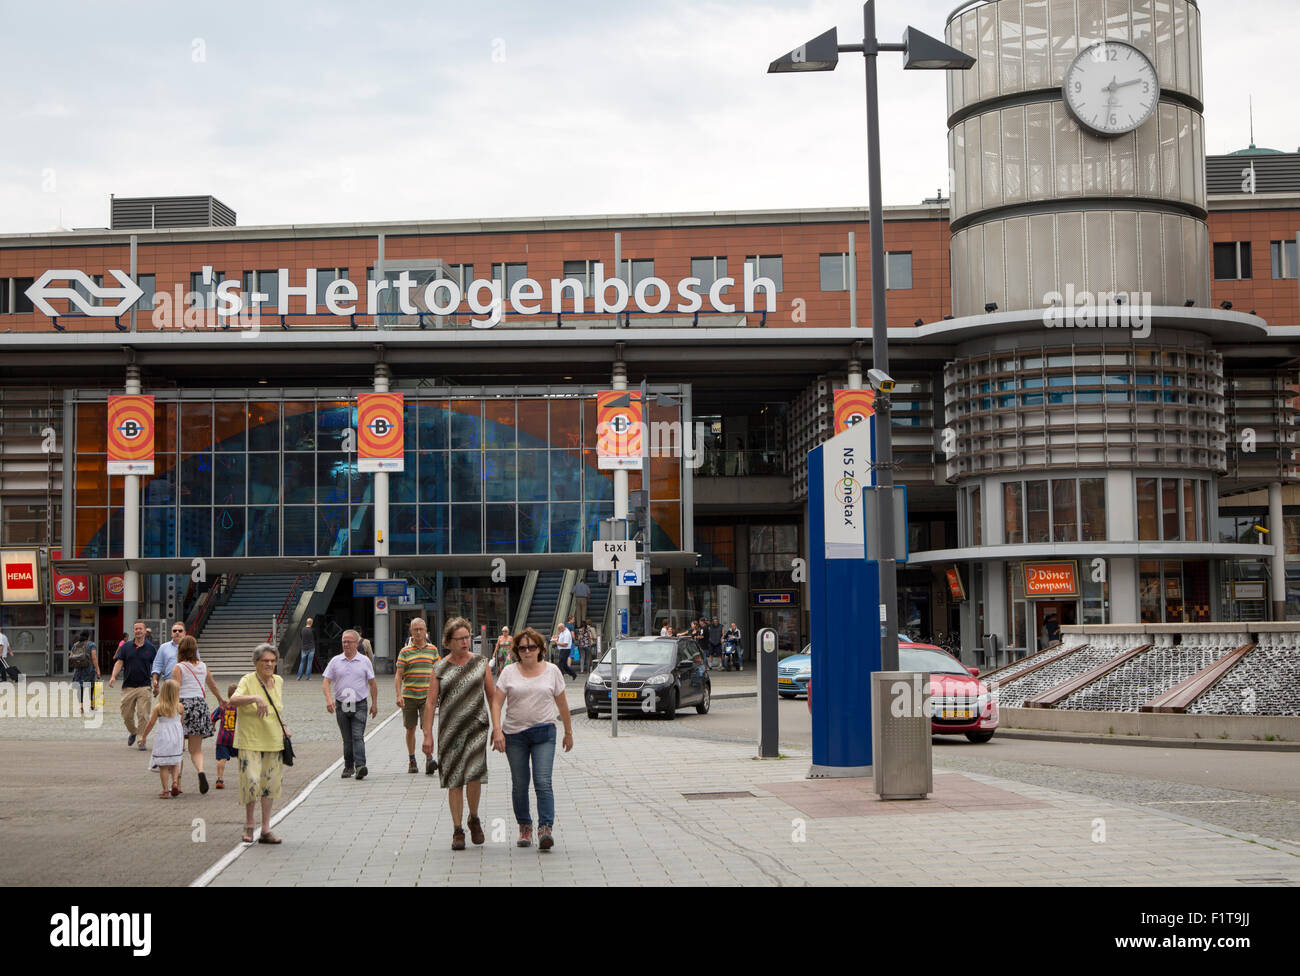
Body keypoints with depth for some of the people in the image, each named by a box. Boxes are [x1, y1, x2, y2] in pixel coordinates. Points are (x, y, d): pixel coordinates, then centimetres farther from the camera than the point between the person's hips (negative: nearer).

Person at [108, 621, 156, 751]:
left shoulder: (151, 648, 5)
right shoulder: (126, 646, 6)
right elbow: (119, 662, 2)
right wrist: (113, 677, -13)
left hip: (144, 687, -2)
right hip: (128, 686, 2)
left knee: (143, 715, -7)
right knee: (127, 715, 6)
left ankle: (143, 740, 1)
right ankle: (132, 732, 34)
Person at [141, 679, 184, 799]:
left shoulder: (158, 707, -7)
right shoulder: (179, 707, -3)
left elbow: (151, 724, -1)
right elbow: (182, 722, 5)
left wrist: (144, 736, 13)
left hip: (163, 738, -2)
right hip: (177, 737, 2)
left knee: (163, 766, 3)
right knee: (175, 763, 16)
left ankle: (165, 790, 0)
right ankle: (175, 781, -6)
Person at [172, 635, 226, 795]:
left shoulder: (178, 668, -3)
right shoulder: (203, 666, 11)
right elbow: (212, 685, 27)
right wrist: (221, 699, 44)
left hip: (183, 705, -3)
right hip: (200, 704, 3)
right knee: (196, 749, 6)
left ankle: (177, 781, 4)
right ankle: (201, 771, -21)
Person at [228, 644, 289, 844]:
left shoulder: (278, 681, 9)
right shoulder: (248, 681, -9)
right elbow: (233, 700, -28)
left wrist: (282, 727, 13)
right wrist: (255, 698, -41)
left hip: (274, 742, 5)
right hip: (250, 741, -5)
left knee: (270, 783, 6)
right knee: (252, 781, -12)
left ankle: (266, 830, 14)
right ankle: (248, 824, 10)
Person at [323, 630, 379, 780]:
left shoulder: (364, 661, 4)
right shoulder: (335, 661, 5)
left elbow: (372, 683, 9)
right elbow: (326, 682, 3)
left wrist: (374, 704, 7)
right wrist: (328, 699, -13)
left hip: (359, 705, -2)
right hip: (341, 705, 2)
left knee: (358, 736, -14)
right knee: (347, 739, 8)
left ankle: (360, 766, -24)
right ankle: (348, 766, 19)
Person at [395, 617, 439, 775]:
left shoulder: (433, 649, 7)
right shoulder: (405, 651, 1)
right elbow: (398, 675, -1)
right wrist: (399, 695, -11)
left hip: (427, 695, 0)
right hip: (409, 696, 0)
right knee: (410, 729, 8)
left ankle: (429, 759, -20)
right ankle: (412, 760, 21)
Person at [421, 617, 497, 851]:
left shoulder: (481, 663, 5)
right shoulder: (440, 668, 4)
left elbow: (492, 696, 10)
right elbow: (431, 703, 3)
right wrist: (428, 735, -3)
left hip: (476, 726, -1)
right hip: (450, 729, 1)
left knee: (473, 776, -14)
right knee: (454, 781, 3)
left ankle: (474, 819, 12)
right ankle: (458, 831, 12)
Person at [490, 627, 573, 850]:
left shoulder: (552, 671, 5)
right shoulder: (509, 673, 3)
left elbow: (562, 704, 13)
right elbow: (496, 703, -2)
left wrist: (568, 732, 16)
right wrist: (497, 731, -14)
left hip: (544, 733, -1)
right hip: (514, 734, 1)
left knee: (543, 782, -13)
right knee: (519, 785, 6)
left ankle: (545, 828, -17)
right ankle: (524, 827, 20)